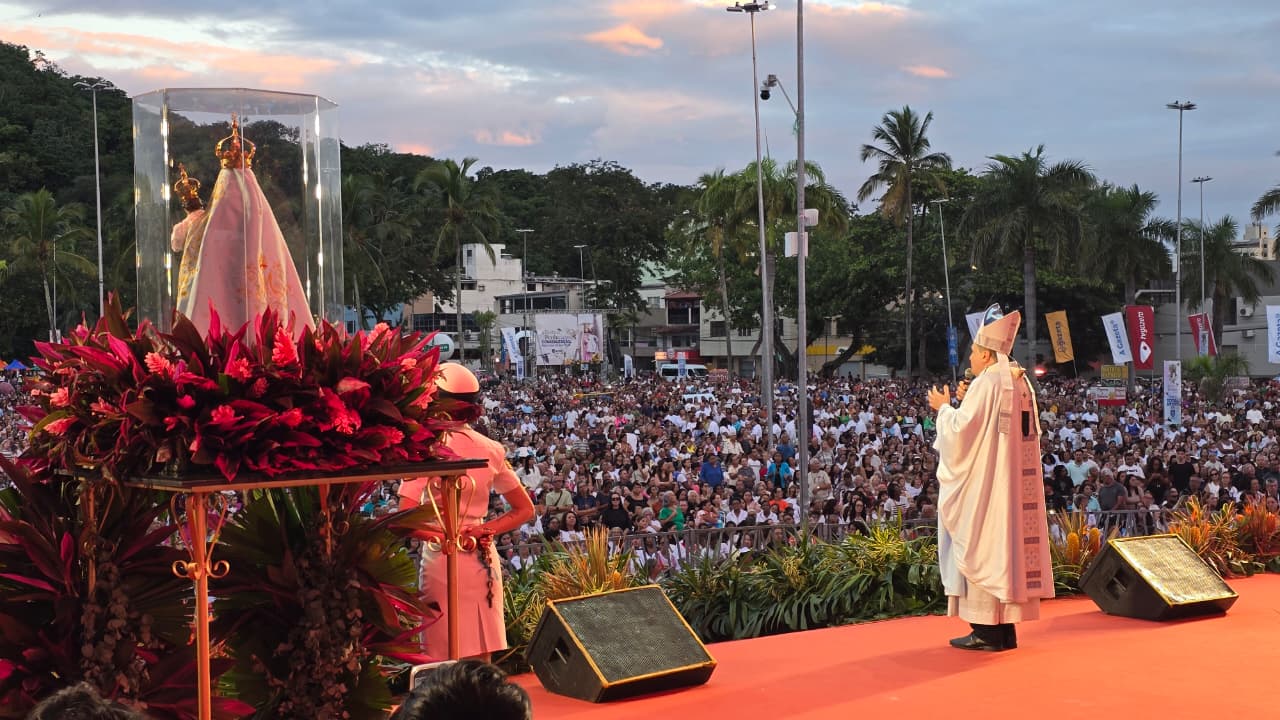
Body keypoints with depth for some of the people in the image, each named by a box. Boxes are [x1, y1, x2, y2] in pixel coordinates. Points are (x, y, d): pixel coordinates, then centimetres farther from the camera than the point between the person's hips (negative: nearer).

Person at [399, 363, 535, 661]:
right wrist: (484, 531, 3)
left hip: (442, 559, -5)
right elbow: (525, 509, 11)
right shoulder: (491, 450, 4)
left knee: (446, 661, 3)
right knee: (482, 659, 12)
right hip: (483, 559, 5)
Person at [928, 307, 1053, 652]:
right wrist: (969, 402, 17)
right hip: (1015, 486, 9)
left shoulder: (986, 383, -14)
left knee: (982, 546, -4)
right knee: (1008, 543, 9)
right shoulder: (1021, 382, 12)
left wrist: (944, 408, 1)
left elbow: (961, 430, -17)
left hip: (985, 485, -8)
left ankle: (988, 629, -4)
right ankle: (1005, 627, 12)